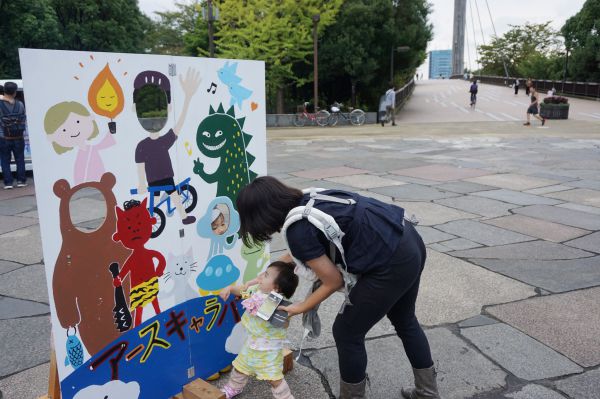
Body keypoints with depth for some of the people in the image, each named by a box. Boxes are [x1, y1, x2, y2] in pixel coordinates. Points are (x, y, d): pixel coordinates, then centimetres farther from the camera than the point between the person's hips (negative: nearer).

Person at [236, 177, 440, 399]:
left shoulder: (298, 231, -17)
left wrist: (301, 308, 7)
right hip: (410, 241, 10)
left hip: (392, 263, -9)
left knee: (347, 332, 10)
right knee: (404, 320, 29)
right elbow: (297, 254, 27)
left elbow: (334, 282, -7)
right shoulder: (306, 202, 8)